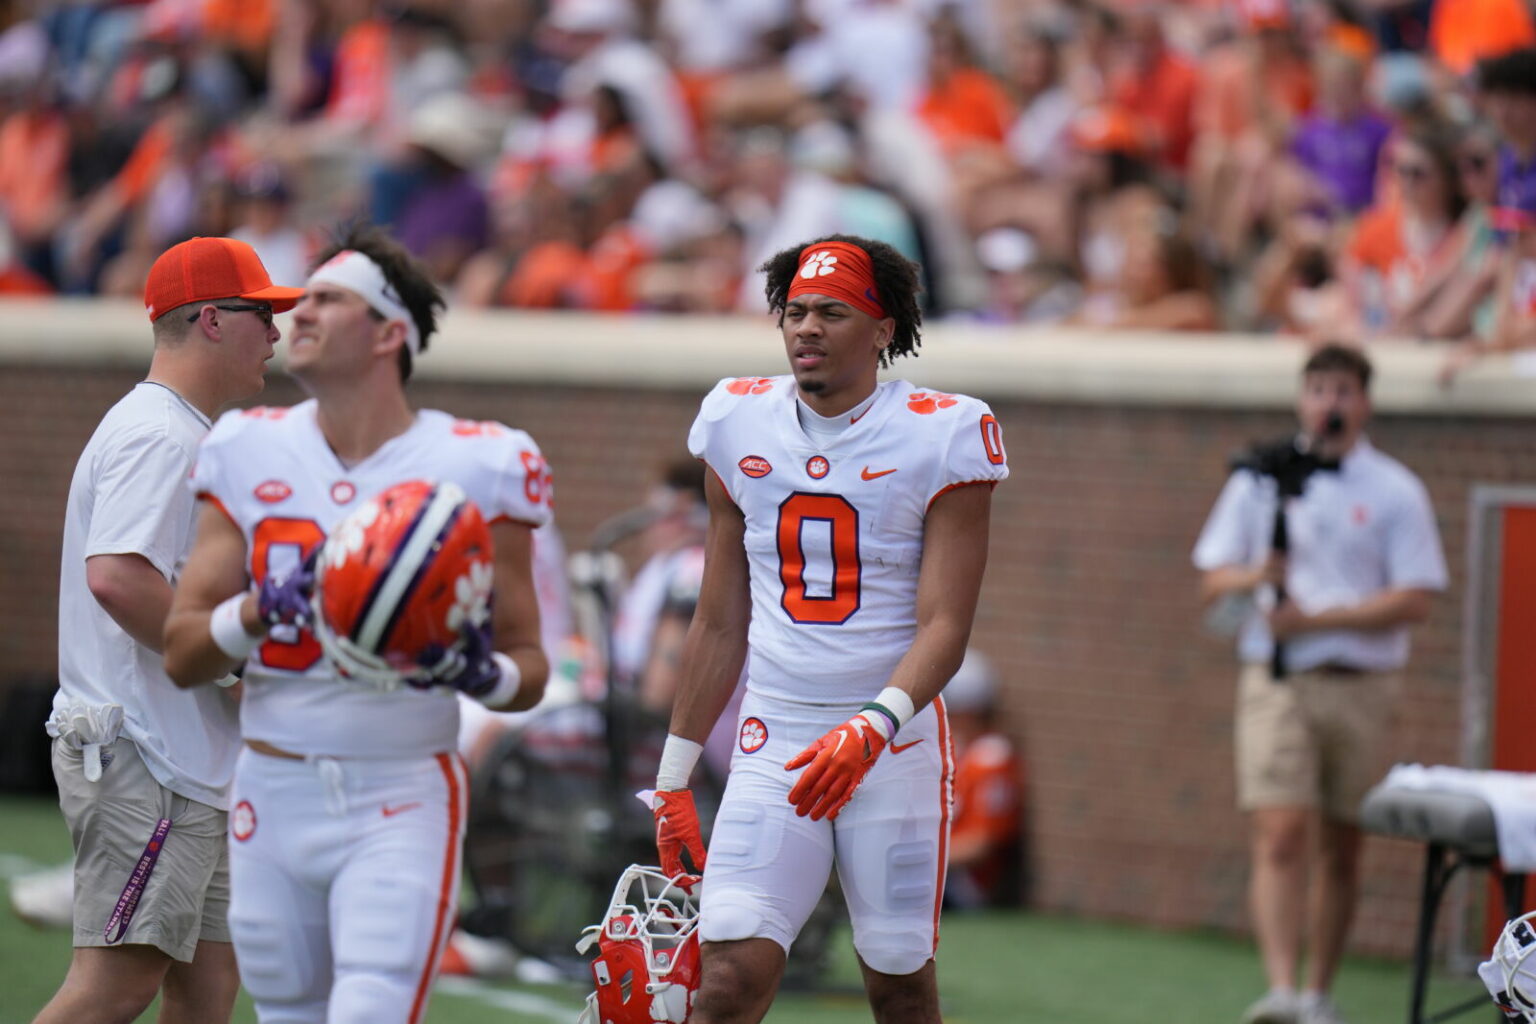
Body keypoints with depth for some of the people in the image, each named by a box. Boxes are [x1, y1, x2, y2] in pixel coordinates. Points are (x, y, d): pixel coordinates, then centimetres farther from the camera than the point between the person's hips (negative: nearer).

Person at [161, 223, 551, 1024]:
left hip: (401, 801, -4)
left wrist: (483, 673, -20)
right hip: (274, 794, 4)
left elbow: (529, 669, 3)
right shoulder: (251, 455, 4)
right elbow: (179, 656, 2)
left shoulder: (477, 469, -4)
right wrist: (260, 611, -18)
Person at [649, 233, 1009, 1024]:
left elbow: (944, 626, -11)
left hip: (893, 744, -2)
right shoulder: (741, 426, 6)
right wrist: (674, 776, 15)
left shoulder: (940, 438, -5)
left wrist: (872, 728, -28)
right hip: (773, 744, 2)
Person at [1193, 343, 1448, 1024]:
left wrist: (1316, 618, -12)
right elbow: (1213, 580, 10)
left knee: (1341, 848, 7)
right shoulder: (1259, 480, 8)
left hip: (1363, 686, 0)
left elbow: (1414, 601, -5)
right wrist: (1255, 578, -13)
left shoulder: (1395, 492, 3)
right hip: (1277, 684, 0)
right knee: (1281, 835, -15)